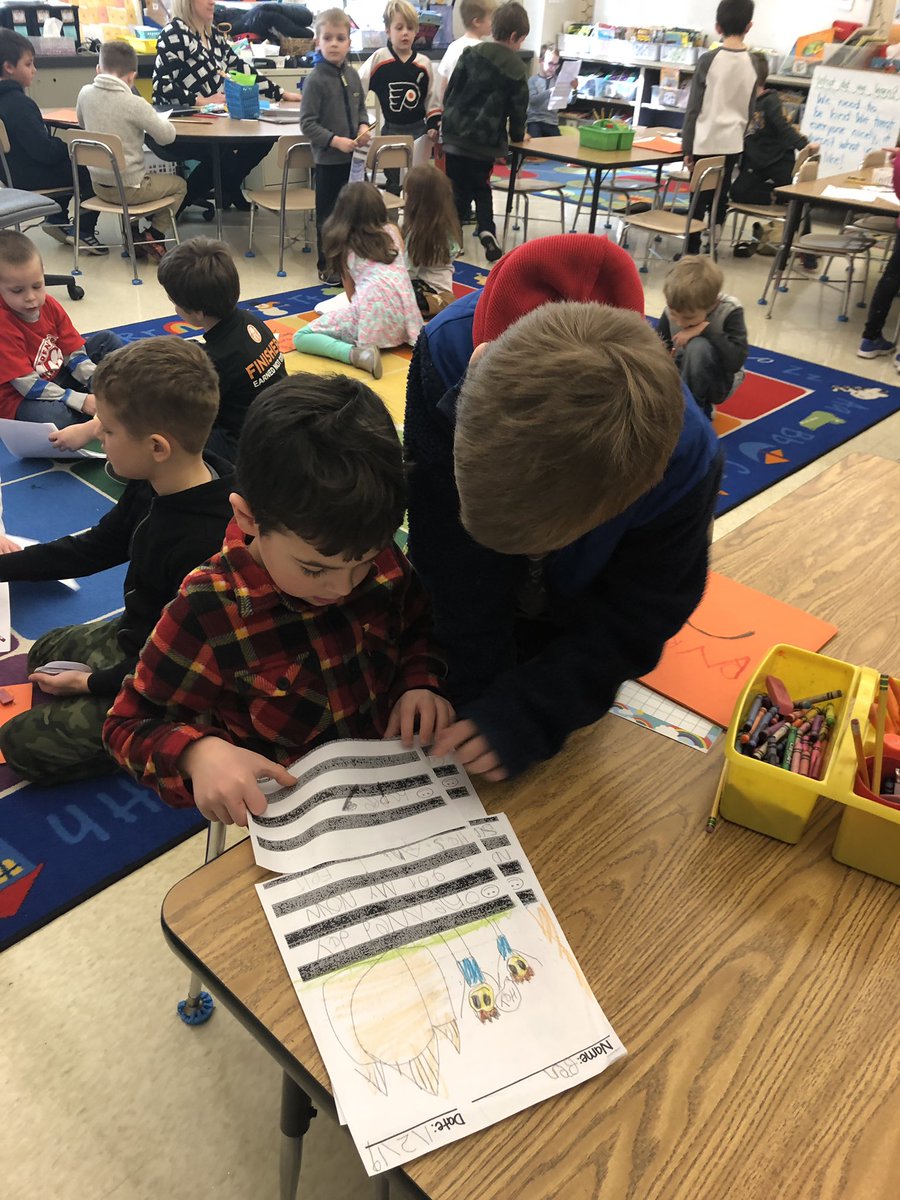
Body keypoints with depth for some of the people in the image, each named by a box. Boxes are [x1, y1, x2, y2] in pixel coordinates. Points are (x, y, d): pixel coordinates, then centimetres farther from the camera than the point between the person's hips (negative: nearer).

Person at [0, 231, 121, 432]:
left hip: (59, 379, 8)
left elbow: (74, 354, -4)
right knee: (49, 416, -42)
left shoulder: (50, 305, -6)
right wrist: (81, 401, -34)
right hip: (22, 399, -8)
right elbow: (29, 385, -28)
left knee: (108, 340, 7)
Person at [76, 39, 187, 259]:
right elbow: (167, 136, -16)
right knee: (179, 184, 18)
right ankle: (153, 235, 9)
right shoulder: (134, 104, -21)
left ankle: (132, 232, 28)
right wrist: (155, 118, 4)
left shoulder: (85, 93, -3)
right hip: (128, 188, -6)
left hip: (98, 184, 6)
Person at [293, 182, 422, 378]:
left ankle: (359, 354, -20)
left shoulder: (343, 244, 10)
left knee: (301, 338, 3)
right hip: (403, 314, 6)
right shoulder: (393, 231, 17)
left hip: (372, 313, -5)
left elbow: (351, 294, 14)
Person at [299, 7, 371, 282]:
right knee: (328, 215, 5)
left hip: (353, 156, 6)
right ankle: (326, 266, 16)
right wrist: (336, 141, -22)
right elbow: (307, 123, -15)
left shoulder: (352, 74, 5)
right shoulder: (316, 79, -13)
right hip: (328, 158, -6)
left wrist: (363, 126, -2)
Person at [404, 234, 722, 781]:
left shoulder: (686, 462, -40)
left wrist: (520, 718, -32)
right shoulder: (447, 353, -39)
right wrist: (481, 698, -23)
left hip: (579, 627, 0)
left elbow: (634, 618, -24)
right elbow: (453, 564, -29)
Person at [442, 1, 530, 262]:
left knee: (460, 189, 13)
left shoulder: (471, 54, 4)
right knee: (481, 186, 16)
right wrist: (517, 135, 22)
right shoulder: (516, 69, -2)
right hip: (485, 141, -1)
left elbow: (450, 90, 5)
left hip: (455, 133, 1)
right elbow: (518, 107, 4)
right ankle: (486, 229, -3)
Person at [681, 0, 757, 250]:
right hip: (733, 142, 4)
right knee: (720, 195, 13)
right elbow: (750, 109, 10)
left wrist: (687, 147, -4)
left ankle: (692, 249, 3)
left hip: (706, 142, -4)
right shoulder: (752, 63, 3)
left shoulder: (709, 59, -8)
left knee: (699, 197, 1)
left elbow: (694, 107, -8)